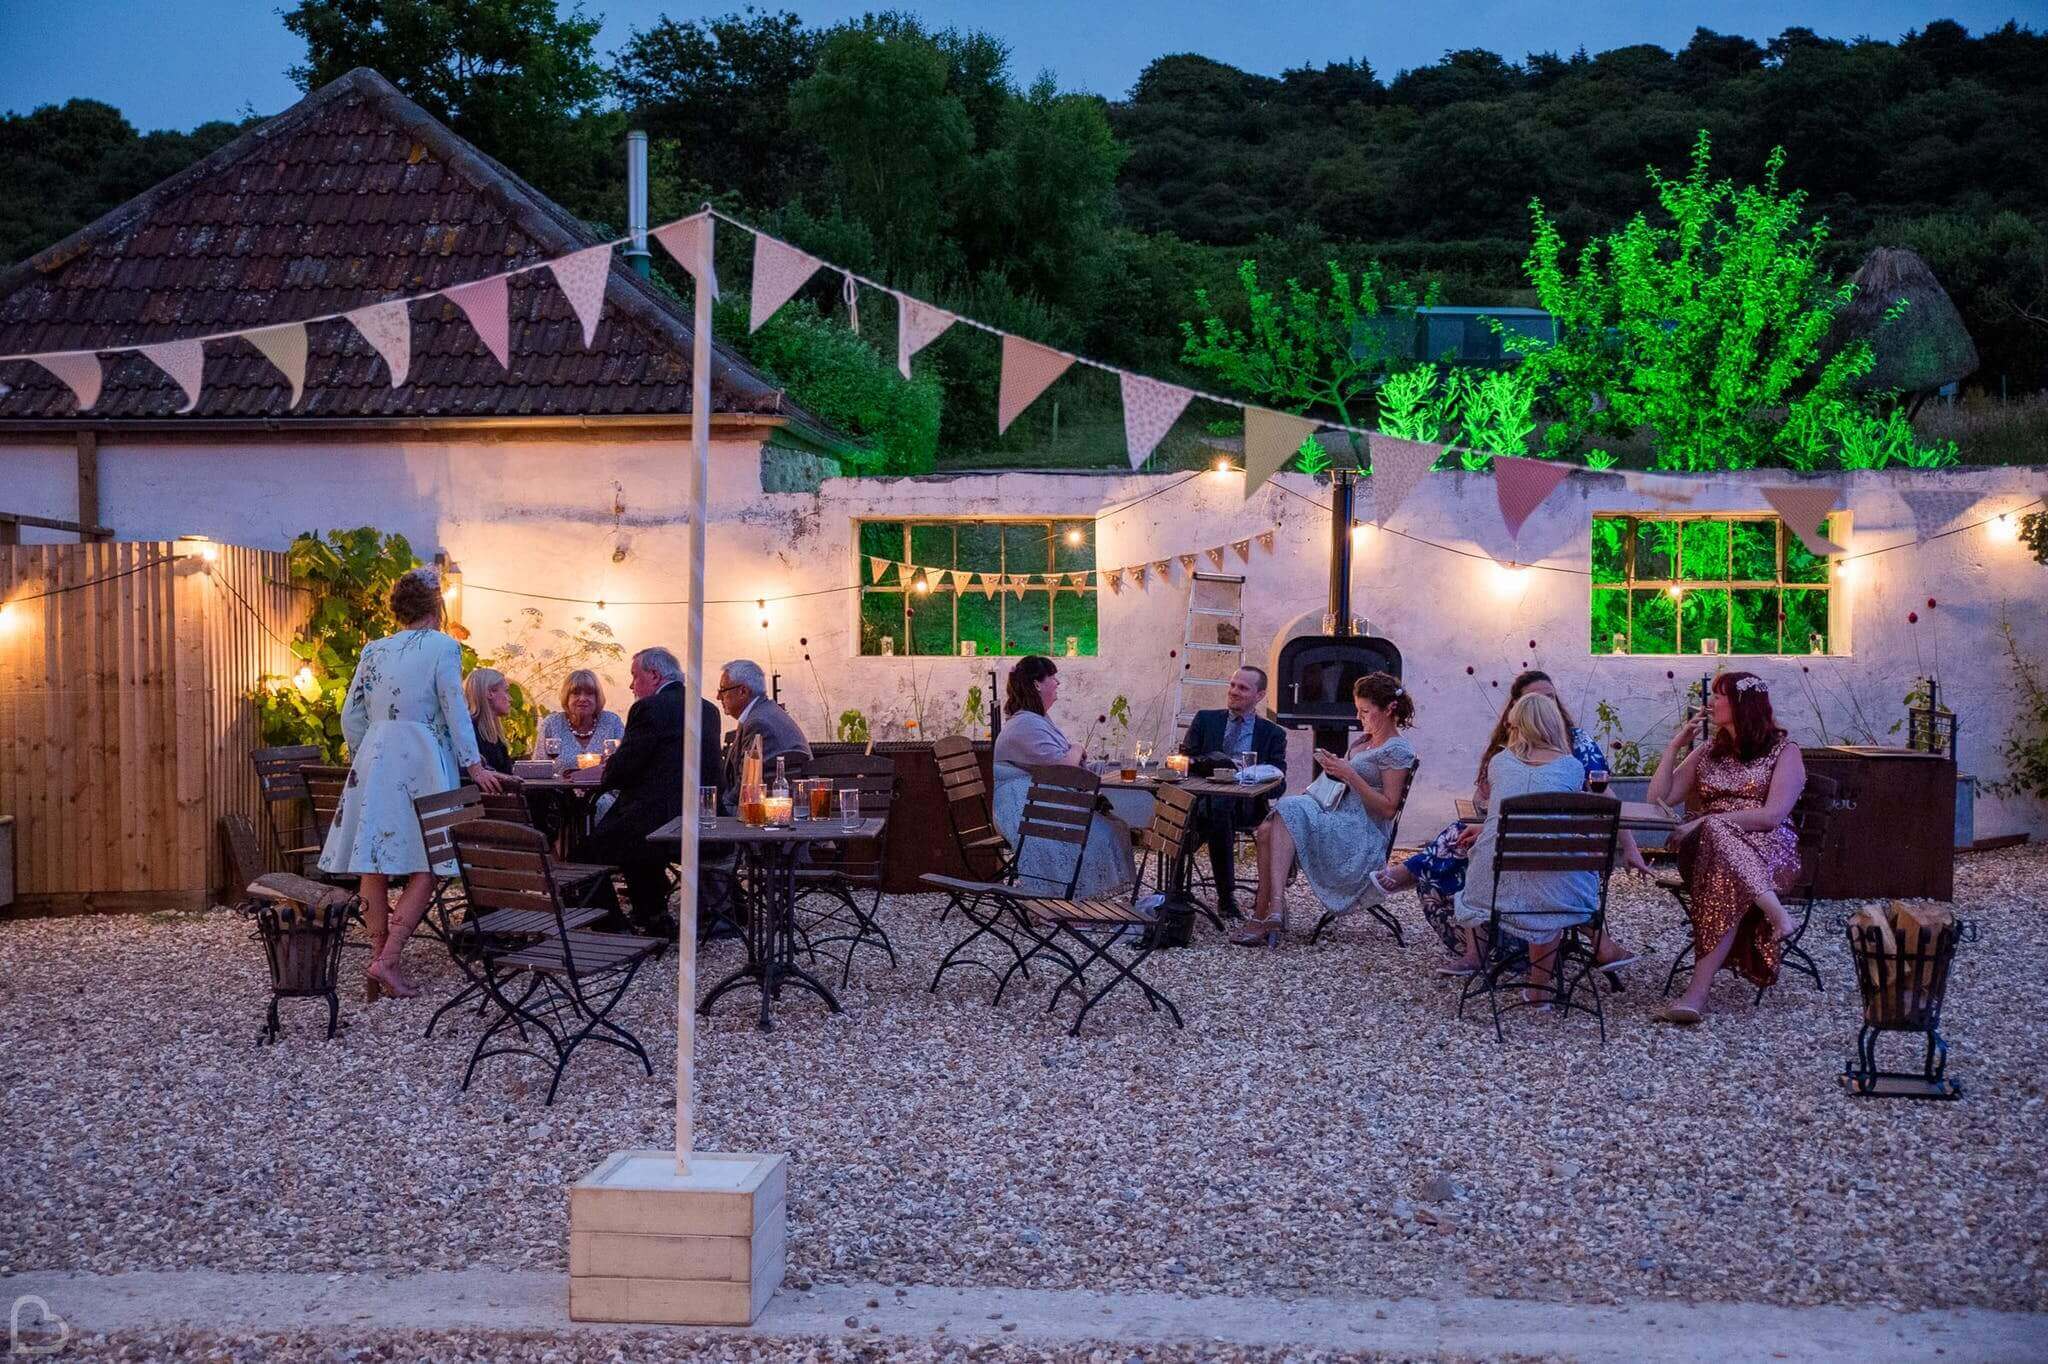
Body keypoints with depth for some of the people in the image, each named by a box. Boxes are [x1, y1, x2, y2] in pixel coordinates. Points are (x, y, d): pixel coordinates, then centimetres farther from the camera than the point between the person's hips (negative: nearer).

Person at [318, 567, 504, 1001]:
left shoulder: (373, 651, 13)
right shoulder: (442, 647, -1)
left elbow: (351, 716, 14)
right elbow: (455, 709, -6)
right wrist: (473, 764, -3)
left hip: (373, 763, 5)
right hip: (421, 765, -5)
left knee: (373, 864, 8)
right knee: (424, 867, -2)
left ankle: (378, 958, 9)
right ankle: (387, 961, -12)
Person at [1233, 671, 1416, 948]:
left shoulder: (1397, 751, -5)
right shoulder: (1363, 739, 21)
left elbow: (1388, 808, -12)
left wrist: (1349, 774, -16)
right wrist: (1334, 769, 10)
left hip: (1363, 833, -8)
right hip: (1337, 817, 8)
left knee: (1290, 810, -30)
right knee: (1267, 829, -19)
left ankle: (1275, 907, -40)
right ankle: (1265, 915, -30)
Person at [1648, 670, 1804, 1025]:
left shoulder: (1784, 752, 6)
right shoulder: (1707, 753, 21)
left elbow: (1773, 815, -11)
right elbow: (1658, 802, 13)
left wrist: (1705, 822, -17)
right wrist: (1675, 746, 6)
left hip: (1769, 850, -3)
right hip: (1708, 847, 3)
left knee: (1727, 879, -39)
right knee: (1718, 838, -36)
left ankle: (1697, 992, -46)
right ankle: (1775, 913, -44)